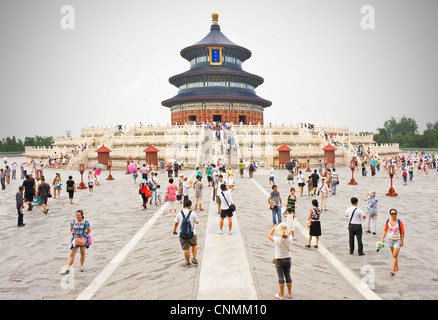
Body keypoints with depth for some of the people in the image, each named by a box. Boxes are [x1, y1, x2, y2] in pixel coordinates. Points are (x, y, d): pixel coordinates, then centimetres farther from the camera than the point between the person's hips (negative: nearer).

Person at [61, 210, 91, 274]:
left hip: (83, 239, -1)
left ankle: (82, 266, 34)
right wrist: (76, 235, 5)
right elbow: (71, 229, 13)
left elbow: (89, 230, 3)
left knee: (83, 253, 15)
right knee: (72, 254, -6)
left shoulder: (85, 222, -10)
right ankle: (67, 269, -6)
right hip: (75, 240, 1)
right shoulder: (73, 222, -3)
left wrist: (84, 235, 1)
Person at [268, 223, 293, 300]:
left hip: (279, 260, -4)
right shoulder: (290, 238, -14)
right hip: (288, 259, 4)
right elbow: (288, 234, 12)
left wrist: (274, 228, 5)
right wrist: (285, 227, 12)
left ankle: (281, 295, 15)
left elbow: (269, 235, -6)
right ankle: (289, 294, 27)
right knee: (288, 276, 16)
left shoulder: (278, 240, -24)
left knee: (281, 278, 5)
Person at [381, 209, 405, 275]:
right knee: (394, 254, 17)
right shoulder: (388, 221, -4)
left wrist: (402, 241, -11)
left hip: (397, 240, -4)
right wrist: (383, 238, -1)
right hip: (390, 240, 4)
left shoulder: (399, 222, -15)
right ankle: (396, 266, 36)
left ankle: (393, 270, -9)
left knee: (395, 256, -10)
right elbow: (385, 230, 6)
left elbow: (402, 232, -9)